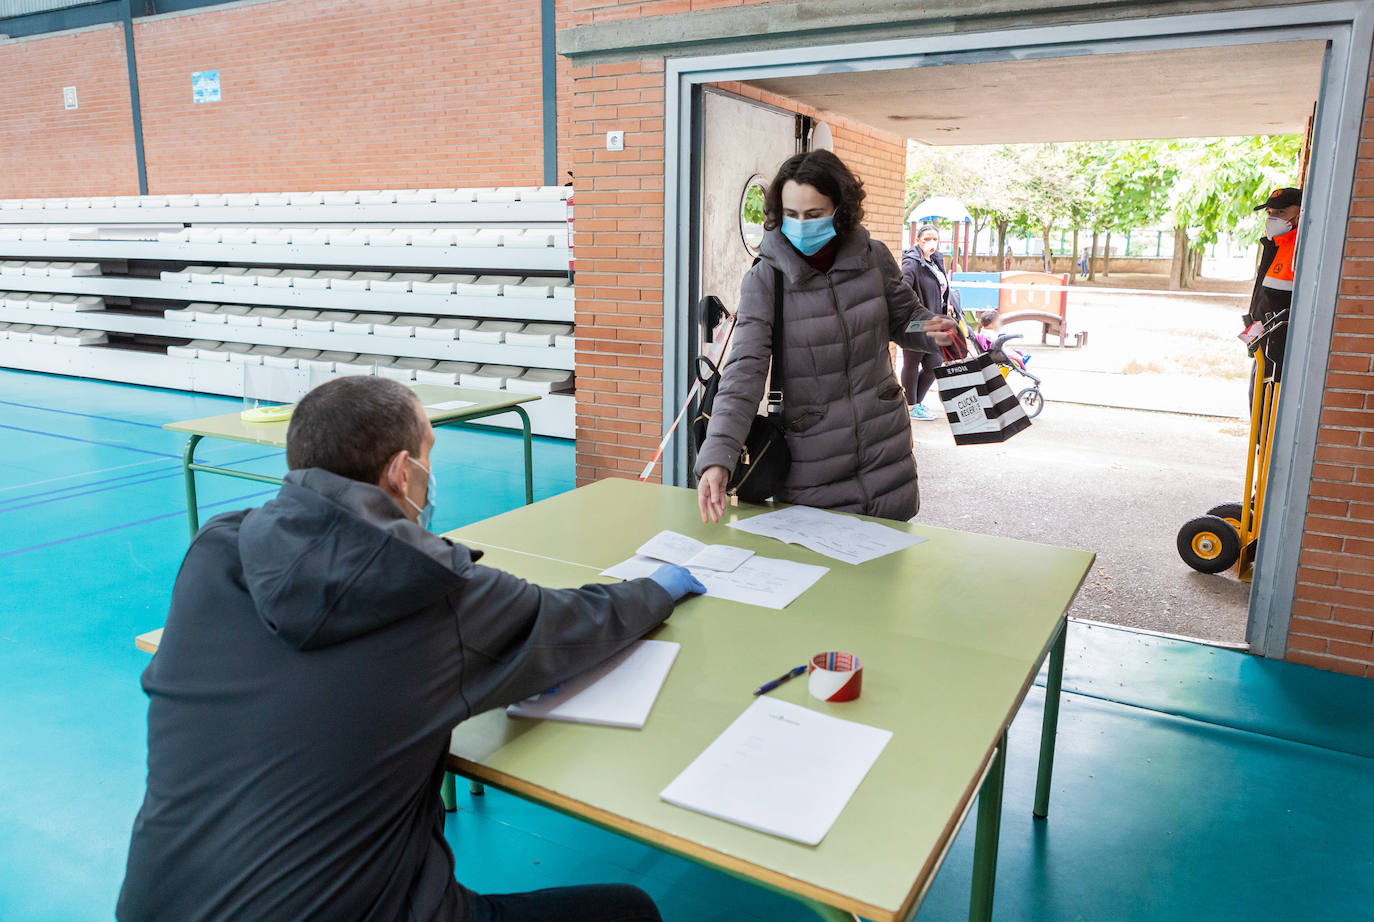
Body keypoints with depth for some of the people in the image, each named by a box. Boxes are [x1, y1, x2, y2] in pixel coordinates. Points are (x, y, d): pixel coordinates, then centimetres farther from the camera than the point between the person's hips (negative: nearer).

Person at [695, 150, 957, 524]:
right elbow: (744, 371, -19)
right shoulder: (764, 280, -11)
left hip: (886, 453, 3)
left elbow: (905, 318, 15)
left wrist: (935, 332, -9)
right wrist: (717, 458, -31)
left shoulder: (873, 258, -2)